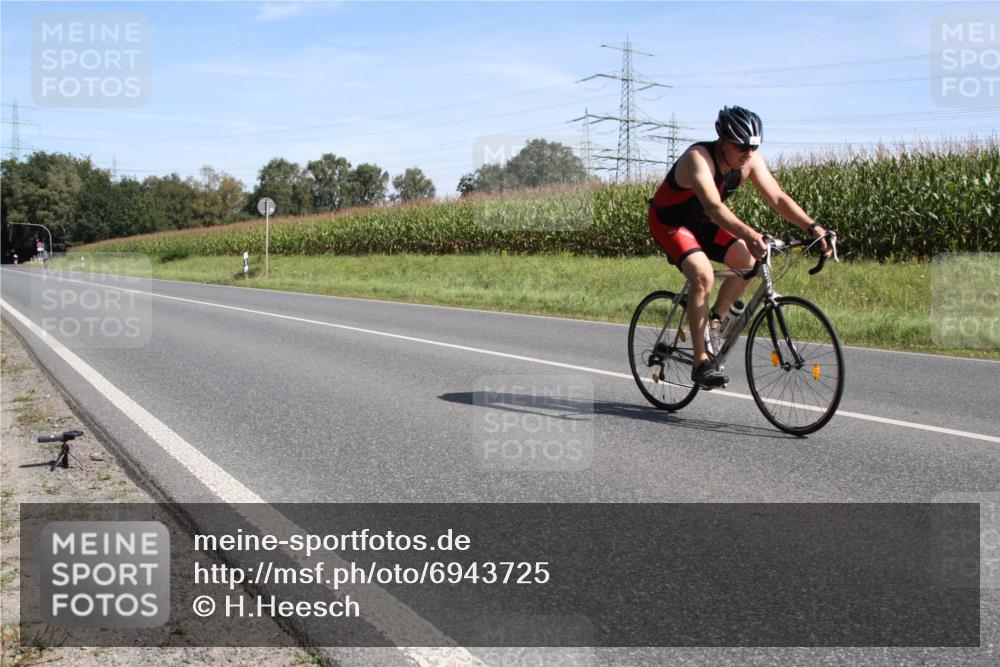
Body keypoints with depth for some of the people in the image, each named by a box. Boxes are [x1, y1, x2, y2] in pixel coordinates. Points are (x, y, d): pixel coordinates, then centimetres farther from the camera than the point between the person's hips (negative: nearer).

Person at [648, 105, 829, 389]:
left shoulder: (750, 161, -14)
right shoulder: (698, 158, -34)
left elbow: (778, 198, -18)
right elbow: (714, 207, -49)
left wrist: (813, 227, -32)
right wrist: (748, 234, -64)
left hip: (701, 223, 7)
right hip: (669, 222, -7)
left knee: (748, 263, -9)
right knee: (703, 276, -28)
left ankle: (713, 322, 14)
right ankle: (701, 361, -22)